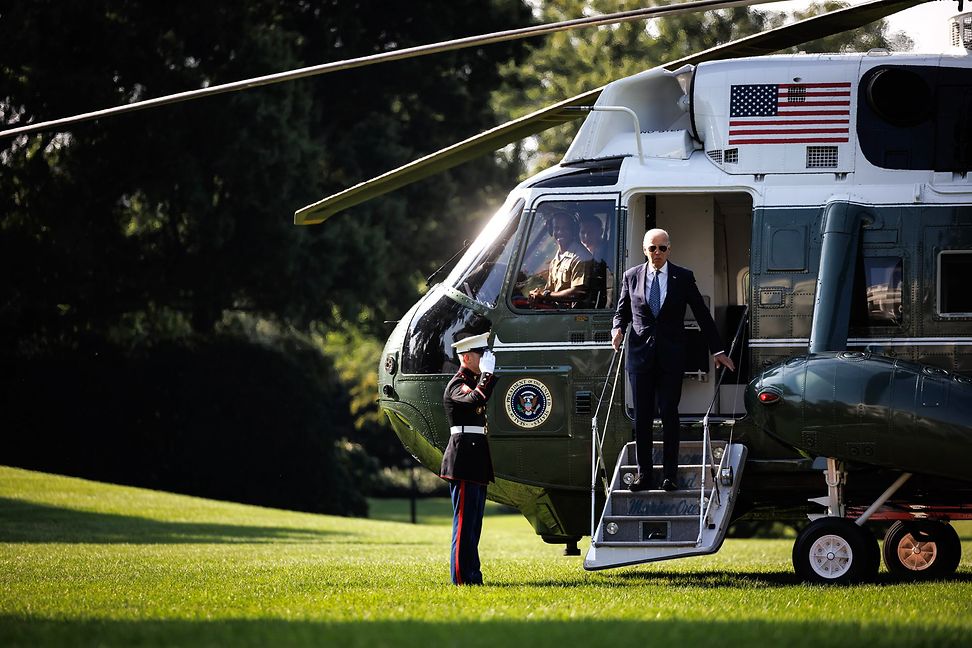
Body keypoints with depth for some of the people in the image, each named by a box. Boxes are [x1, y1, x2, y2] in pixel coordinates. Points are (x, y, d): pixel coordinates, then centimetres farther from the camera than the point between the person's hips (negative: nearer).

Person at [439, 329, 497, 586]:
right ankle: (463, 577, -9)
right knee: (465, 522, -9)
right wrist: (487, 374, -23)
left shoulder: (473, 381, 20)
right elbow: (475, 400, -31)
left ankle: (472, 576, 16)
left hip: (476, 464, 10)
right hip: (464, 464, -10)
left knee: (472, 522, 12)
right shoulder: (457, 385, -11)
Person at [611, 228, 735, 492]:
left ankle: (669, 475, 1)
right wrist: (618, 328, -5)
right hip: (640, 354, 2)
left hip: (671, 356, -2)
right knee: (642, 417, 2)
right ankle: (643, 474, 7)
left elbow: (702, 314, 7)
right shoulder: (632, 277, 8)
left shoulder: (683, 277, 3)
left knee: (669, 414, -3)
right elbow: (622, 310, 18)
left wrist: (717, 350, 7)